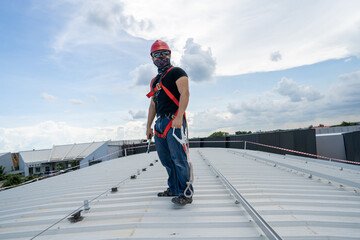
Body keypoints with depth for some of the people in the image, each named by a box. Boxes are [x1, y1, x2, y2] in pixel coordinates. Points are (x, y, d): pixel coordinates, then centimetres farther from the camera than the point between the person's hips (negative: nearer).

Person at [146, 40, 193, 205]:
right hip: (160, 123, 9)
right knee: (166, 160, 12)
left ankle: (186, 193, -2)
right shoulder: (155, 81, 24)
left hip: (174, 121, -8)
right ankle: (173, 189, 24)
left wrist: (179, 117, -25)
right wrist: (148, 126, 22)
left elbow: (185, 93, -14)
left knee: (178, 159, -10)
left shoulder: (176, 72, 0)